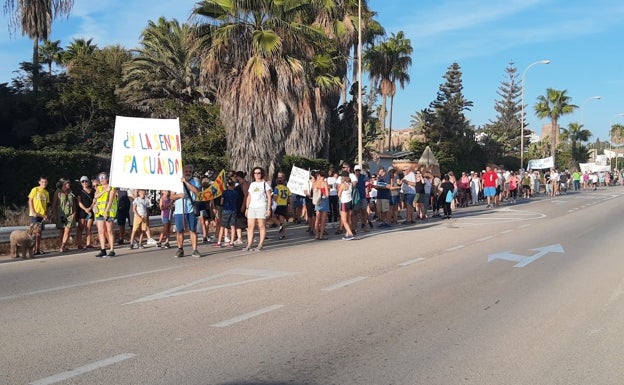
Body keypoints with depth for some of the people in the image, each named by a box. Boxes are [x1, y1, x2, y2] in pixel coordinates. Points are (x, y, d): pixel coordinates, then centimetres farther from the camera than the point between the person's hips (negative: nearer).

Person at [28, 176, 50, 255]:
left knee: (39, 232, 7)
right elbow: (30, 201, -5)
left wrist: (46, 214, 3)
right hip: (34, 215, -5)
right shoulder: (35, 190, -3)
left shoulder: (46, 193, 13)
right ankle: (33, 249, -4)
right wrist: (33, 212, -13)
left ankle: (38, 249, 12)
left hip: (42, 215, 5)